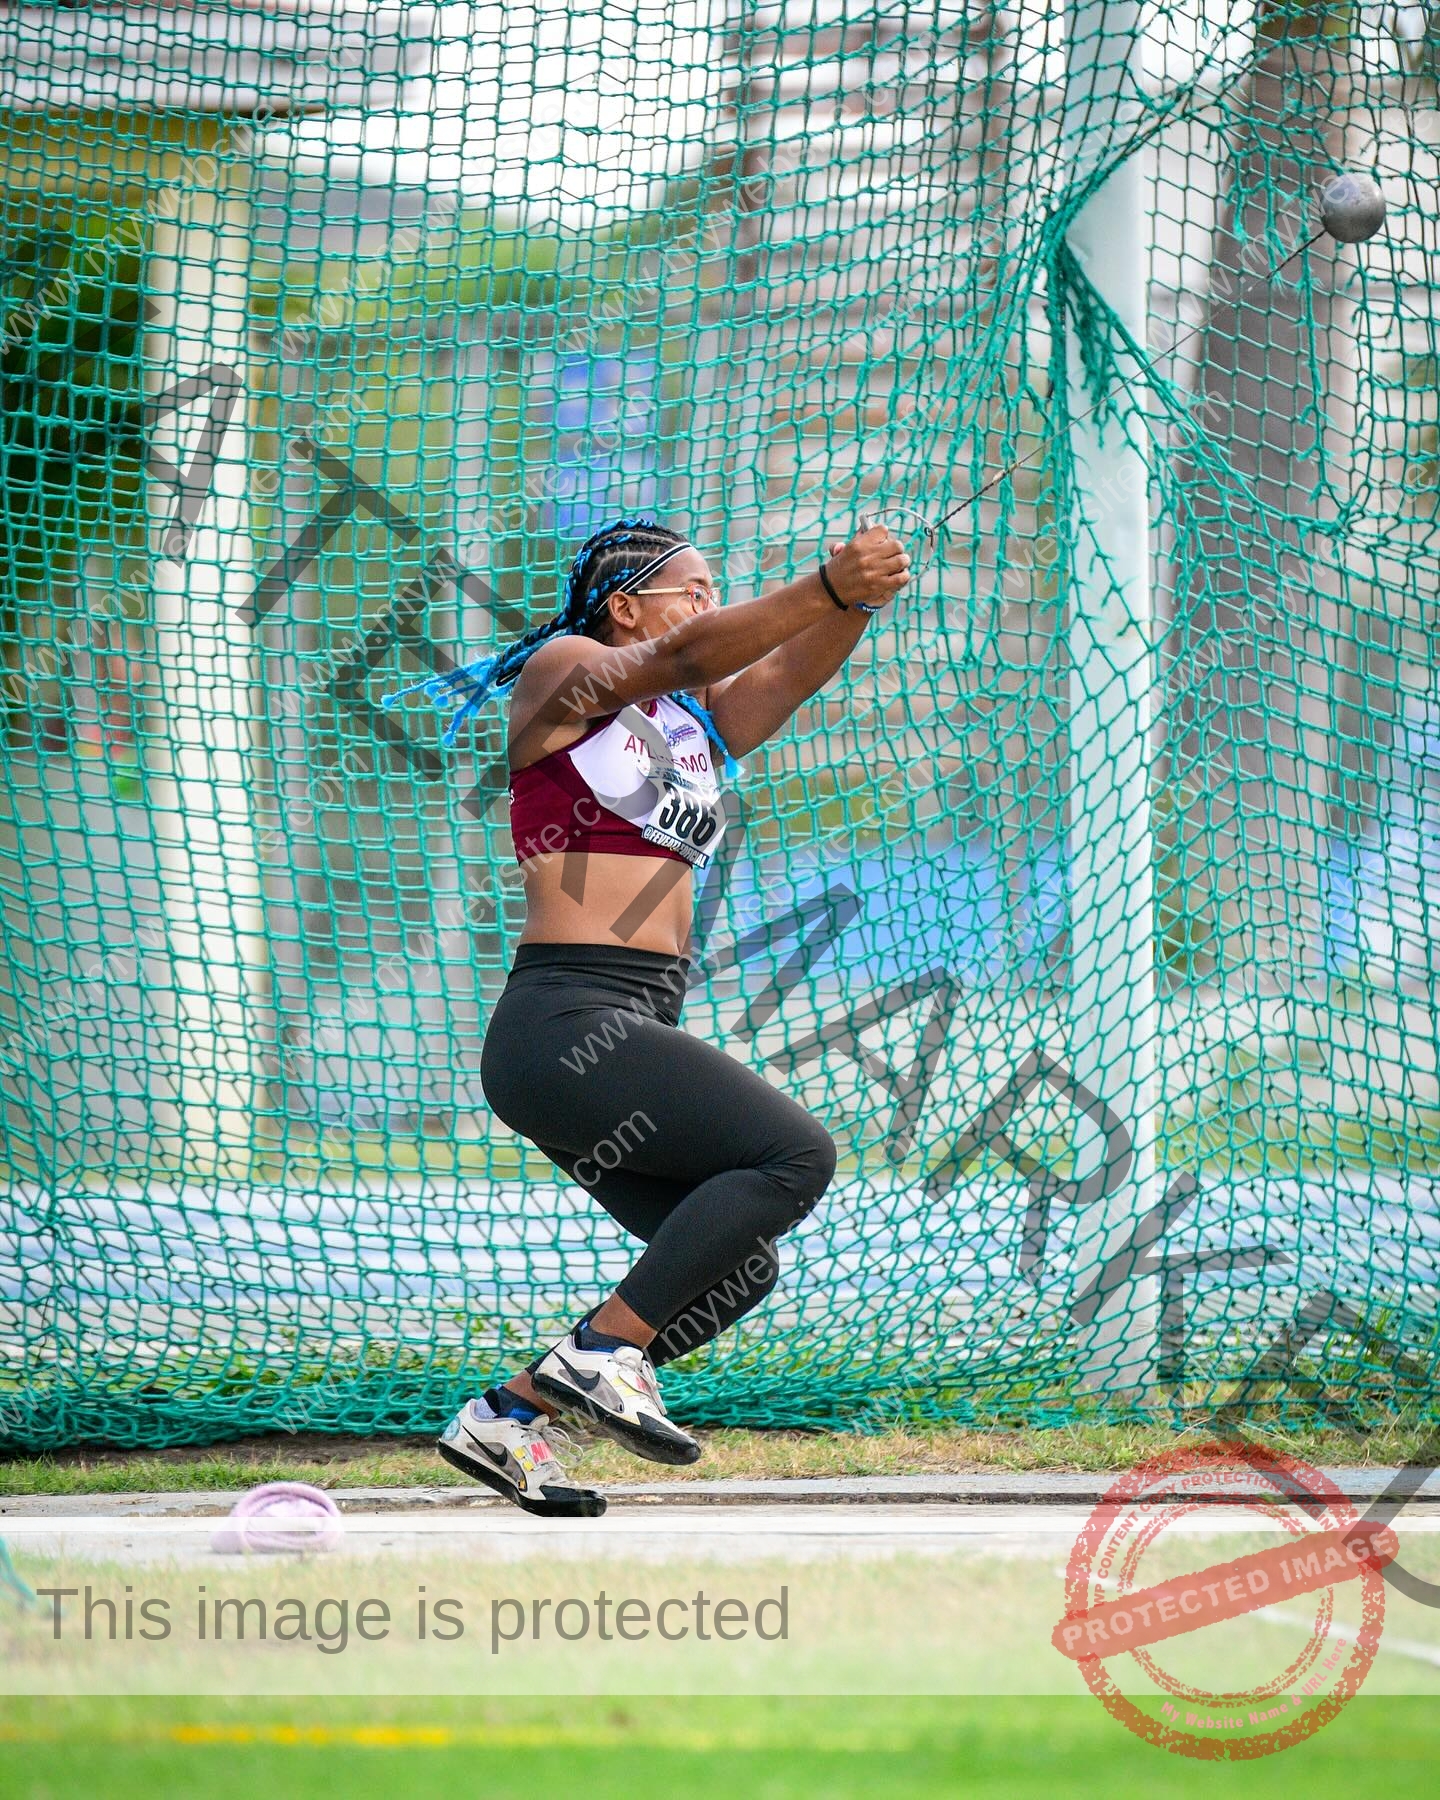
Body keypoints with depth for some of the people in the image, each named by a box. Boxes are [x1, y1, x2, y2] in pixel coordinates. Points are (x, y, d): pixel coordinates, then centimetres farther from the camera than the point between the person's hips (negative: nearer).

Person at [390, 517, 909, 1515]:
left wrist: (856, 604, -17)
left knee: (736, 1267, 8)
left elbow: (791, 671, 5)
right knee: (796, 1153, -18)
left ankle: (508, 1415, 10)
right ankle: (604, 1349, -16)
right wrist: (827, 585, -30)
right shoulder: (566, 672, 0)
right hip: (564, 1022, -9)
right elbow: (685, 657, -19)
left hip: (632, 1037, 9)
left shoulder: (696, 730, 21)